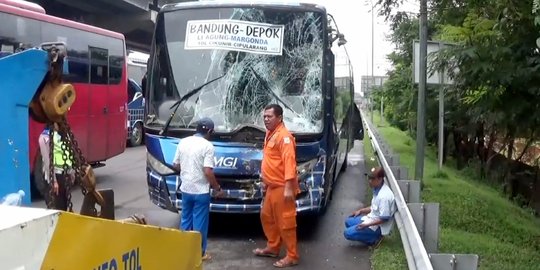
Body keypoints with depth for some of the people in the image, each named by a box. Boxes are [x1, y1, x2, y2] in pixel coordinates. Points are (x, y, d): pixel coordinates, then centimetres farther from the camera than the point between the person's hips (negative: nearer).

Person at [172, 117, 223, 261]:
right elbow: (208, 171, -19)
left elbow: (176, 165, 10)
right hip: (201, 191, -6)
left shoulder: (183, 142, 4)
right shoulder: (207, 145, -14)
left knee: (185, 221, 19)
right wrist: (217, 188, -7)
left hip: (185, 189, 6)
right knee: (199, 224, 5)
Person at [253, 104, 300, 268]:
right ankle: (272, 248, 35)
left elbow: (289, 162, -24)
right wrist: (265, 182, 23)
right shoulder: (270, 134, 14)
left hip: (282, 187, -10)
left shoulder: (284, 136, -17)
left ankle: (292, 256, 7)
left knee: (285, 222, -3)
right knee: (267, 217, 20)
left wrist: (289, 187, -29)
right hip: (271, 186, 10)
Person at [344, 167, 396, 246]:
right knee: (348, 222, 18)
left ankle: (373, 239, -1)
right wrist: (361, 211, 10)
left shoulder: (384, 196, -29)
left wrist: (367, 225, -26)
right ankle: (373, 235, 12)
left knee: (348, 233, -13)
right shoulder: (377, 189, 1)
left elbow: (384, 218, -25)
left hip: (378, 226, -10)